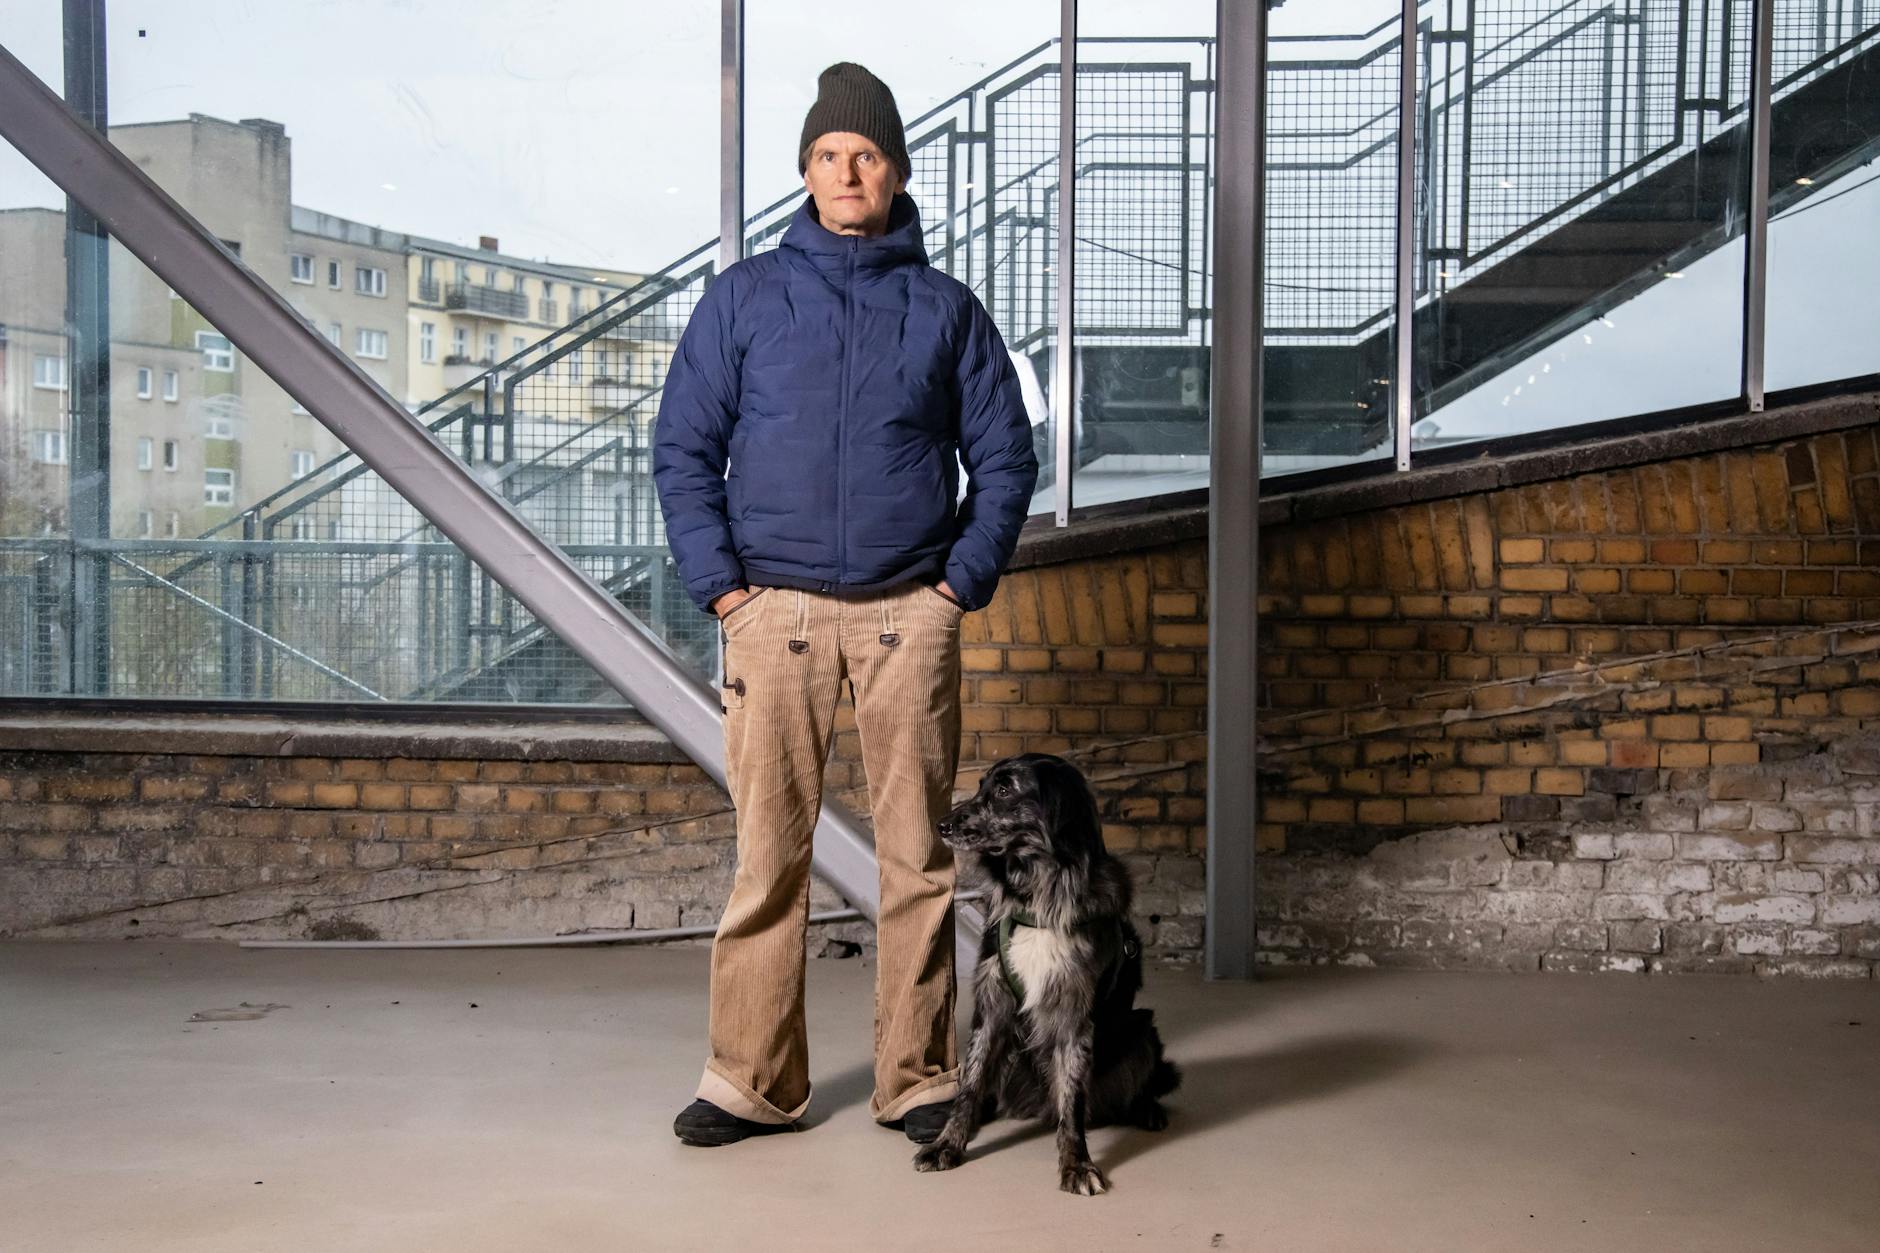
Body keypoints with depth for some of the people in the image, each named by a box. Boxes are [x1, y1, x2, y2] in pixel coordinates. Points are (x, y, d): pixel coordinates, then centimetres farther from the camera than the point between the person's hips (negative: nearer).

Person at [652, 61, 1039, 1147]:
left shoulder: (948, 309, 9)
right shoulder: (744, 296, 8)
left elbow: (1006, 458, 10)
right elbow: (684, 448, 6)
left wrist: (964, 581, -1)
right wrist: (721, 586, -4)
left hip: (911, 615, 1)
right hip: (775, 611, 0)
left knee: (919, 855, 3)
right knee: (769, 853, 1)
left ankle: (919, 1078, 14)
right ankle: (755, 1080, 12)